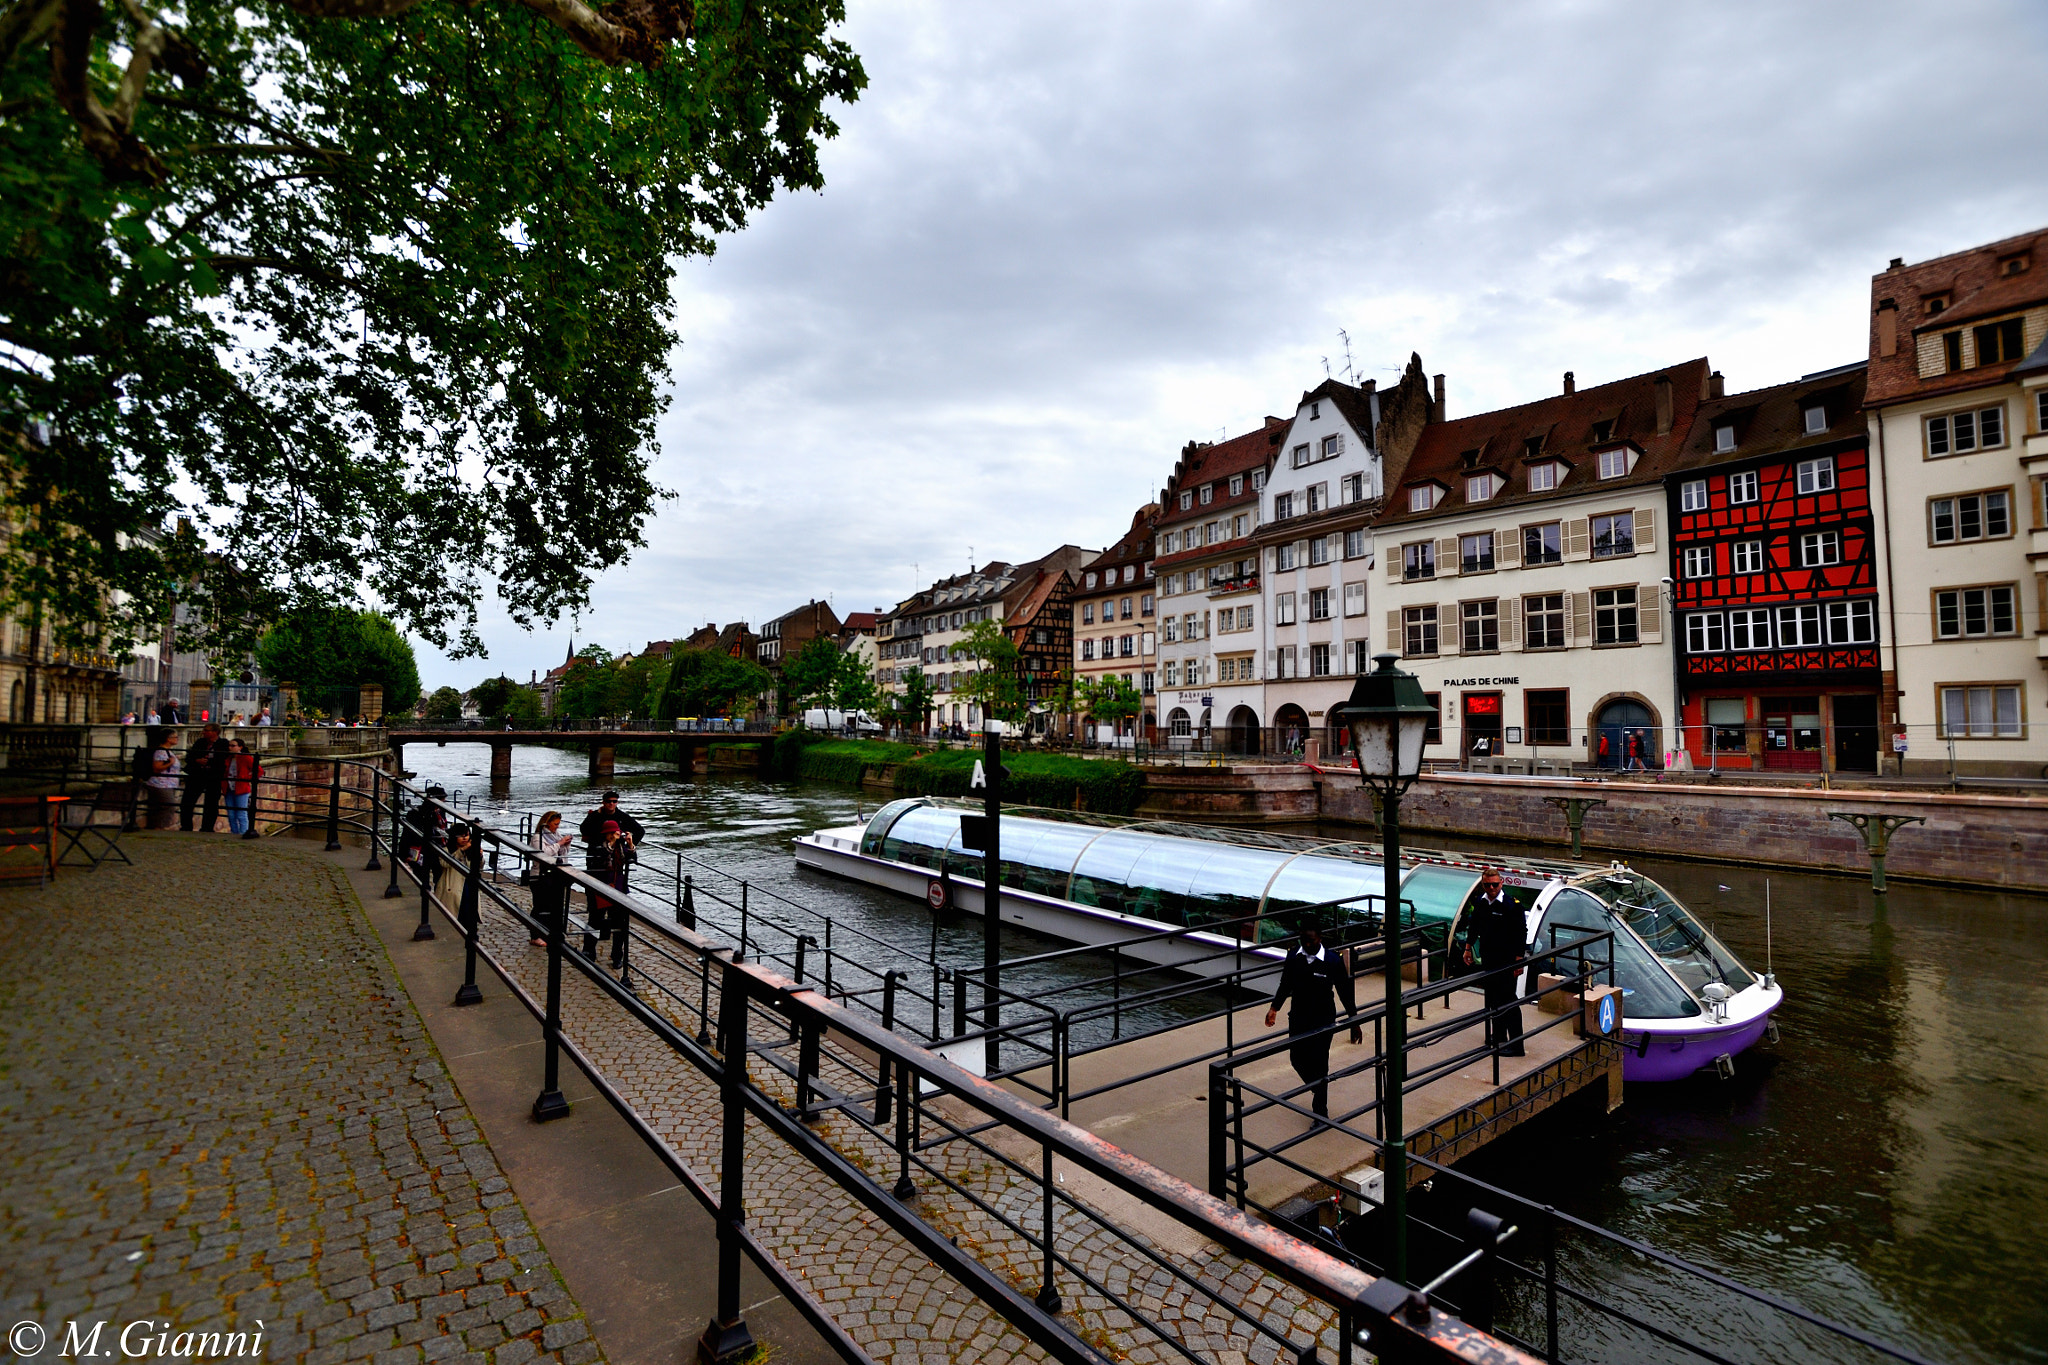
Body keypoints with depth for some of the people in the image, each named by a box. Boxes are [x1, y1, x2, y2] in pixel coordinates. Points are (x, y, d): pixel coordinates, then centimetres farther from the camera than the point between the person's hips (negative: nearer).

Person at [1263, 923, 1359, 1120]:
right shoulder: (1293, 955, -6)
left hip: (1323, 1020, -4)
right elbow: (1285, 985, 8)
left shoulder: (1333, 960, -14)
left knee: (1319, 1063, 0)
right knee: (1297, 1058, 10)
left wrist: (1354, 1022, -1)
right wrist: (1274, 1008, 1)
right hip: (1298, 1017, 4)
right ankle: (1318, 1088, 40)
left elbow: (1345, 992, -4)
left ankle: (1320, 1111, 17)